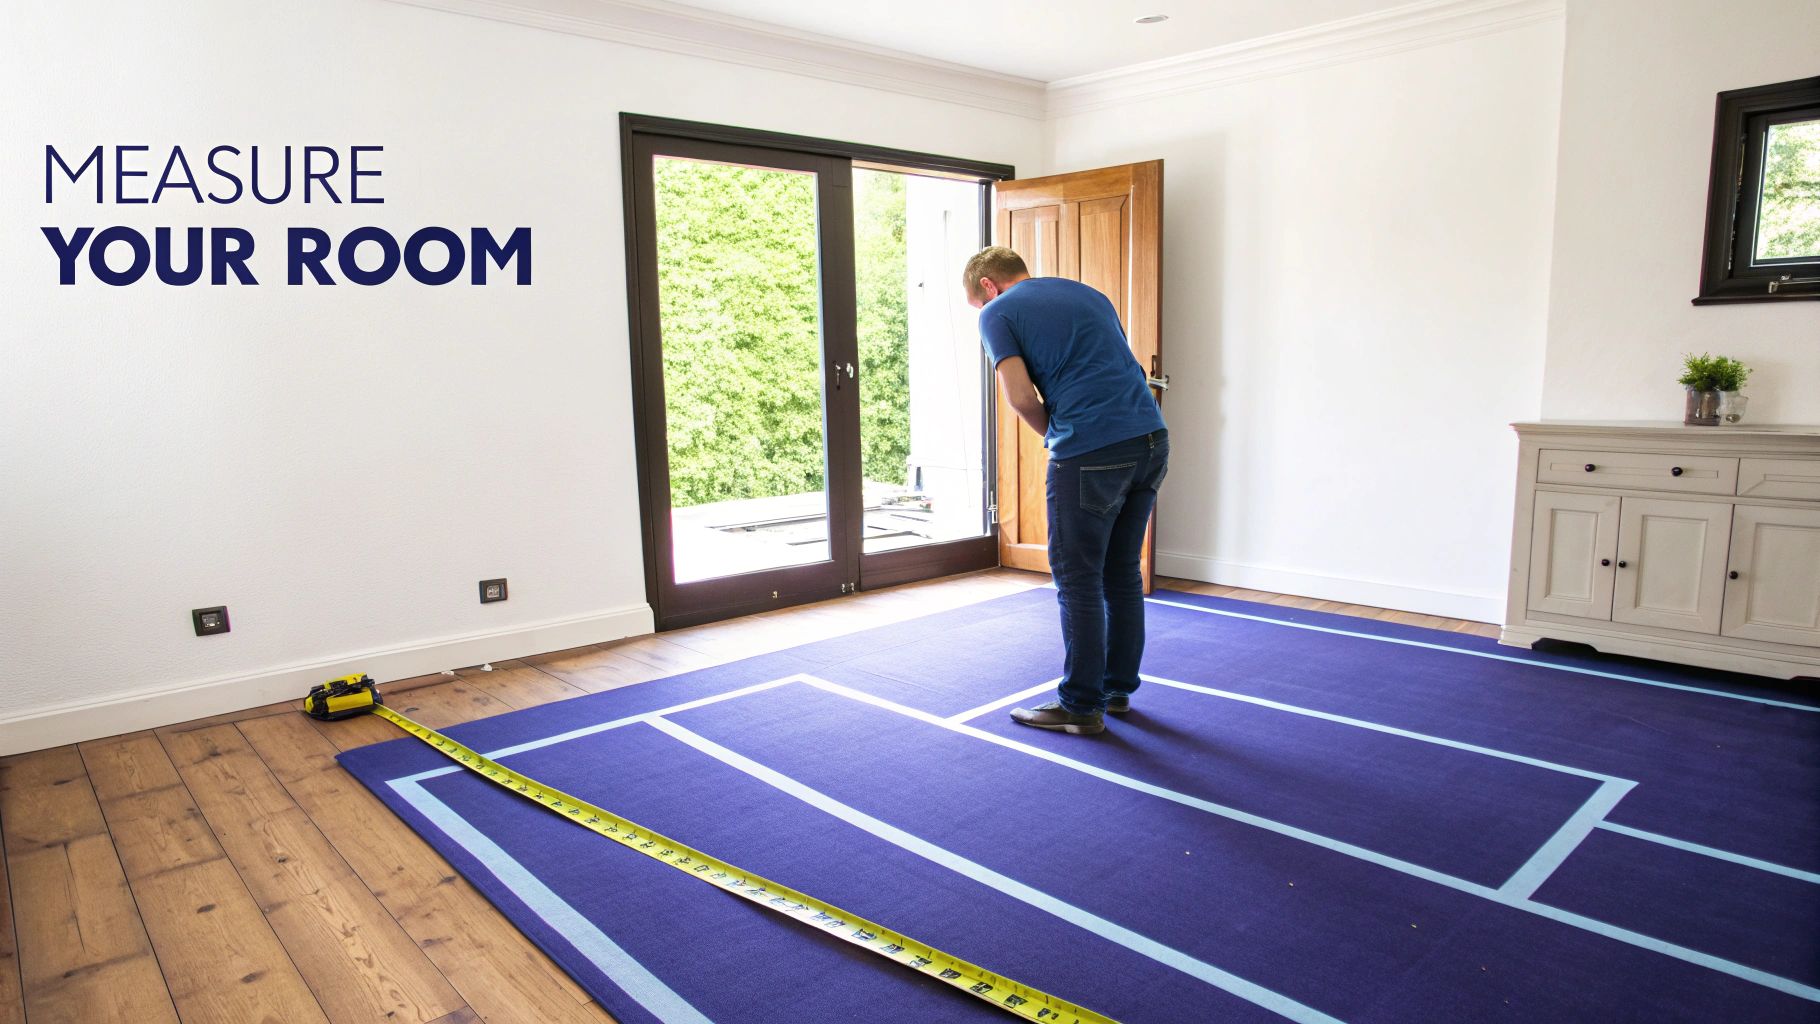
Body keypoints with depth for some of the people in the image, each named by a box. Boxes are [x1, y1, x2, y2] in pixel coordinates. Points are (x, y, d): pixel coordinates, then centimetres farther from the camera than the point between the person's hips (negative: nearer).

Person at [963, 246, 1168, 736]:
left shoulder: (997, 312, 4)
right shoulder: (1089, 293, 24)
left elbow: (1022, 396, -10)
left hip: (1091, 454, -7)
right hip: (1152, 439, 7)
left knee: (1078, 581, 5)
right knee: (1123, 573, 17)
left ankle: (1081, 705, 15)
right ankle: (1119, 688, 29)